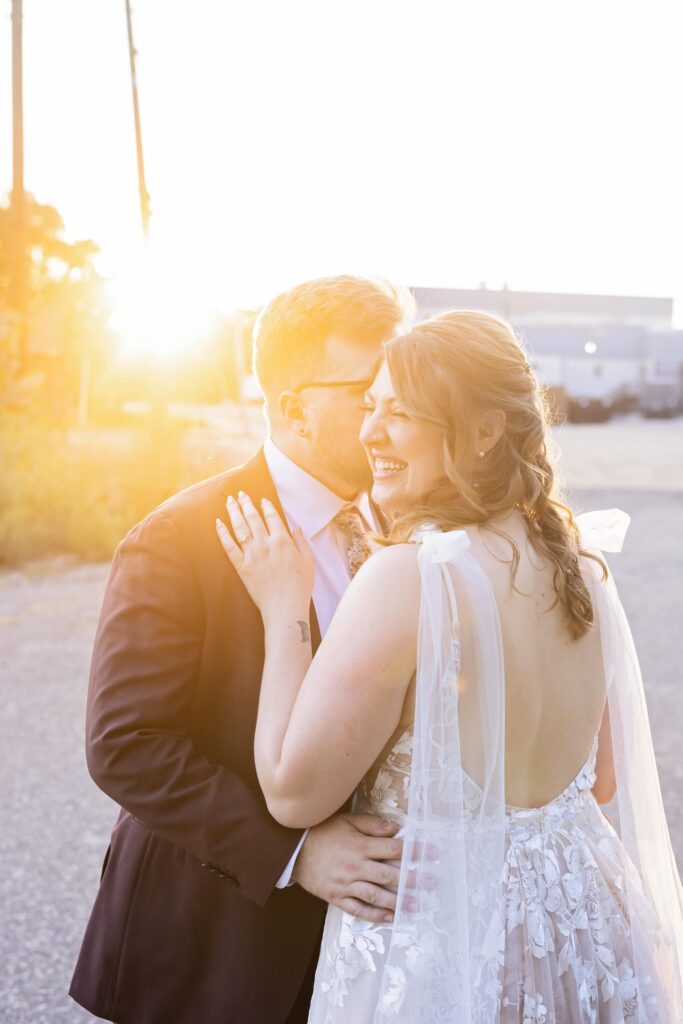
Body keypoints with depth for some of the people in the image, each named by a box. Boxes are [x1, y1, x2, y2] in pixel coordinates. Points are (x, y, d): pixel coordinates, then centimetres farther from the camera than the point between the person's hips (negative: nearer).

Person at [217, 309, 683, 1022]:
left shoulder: (408, 576, -25)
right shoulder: (579, 559, -3)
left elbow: (293, 792, -18)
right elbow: (604, 780, 7)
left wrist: (281, 609, -12)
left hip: (440, 949, -6)